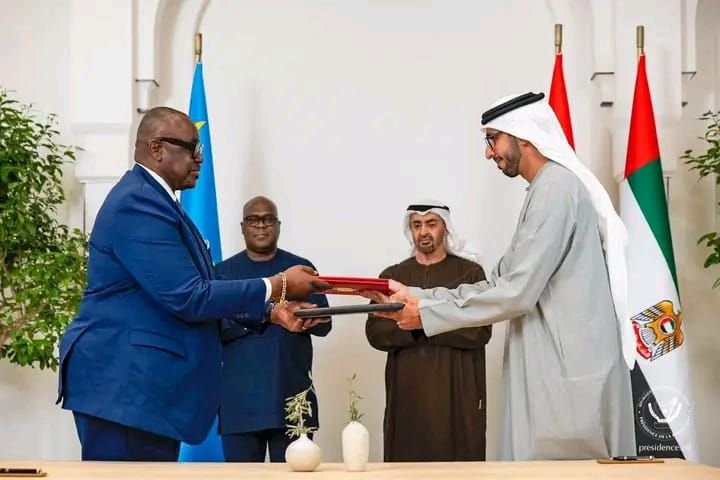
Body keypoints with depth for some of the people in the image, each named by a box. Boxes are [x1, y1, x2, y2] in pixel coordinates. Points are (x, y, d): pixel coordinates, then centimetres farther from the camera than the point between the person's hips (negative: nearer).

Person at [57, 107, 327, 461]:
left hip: (143, 383, 11)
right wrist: (276, 286, -15)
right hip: (124, 385, -11)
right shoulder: (139, 203, -18)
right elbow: (188, 298, -22)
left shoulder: (153, 200, 16)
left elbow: (196, 290, 19)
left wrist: (268, 310, 9)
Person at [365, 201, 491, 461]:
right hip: (407, 389, 2)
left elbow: (479, 331, -8)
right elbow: (376, 333, 2)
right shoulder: (392, 276, 12)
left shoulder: (469, 272, 3)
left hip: (457, 388, -2)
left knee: (459, 460, -2)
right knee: (406, 460, 1)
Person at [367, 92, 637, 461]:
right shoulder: (548, 189, 18)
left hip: (568, 372, -10)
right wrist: (417, 297, 7)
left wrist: (428, 313, -10)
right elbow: (501, 283, 15)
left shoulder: (556, 187, -14)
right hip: (557, 369, 10)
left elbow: (516, 293, -20)